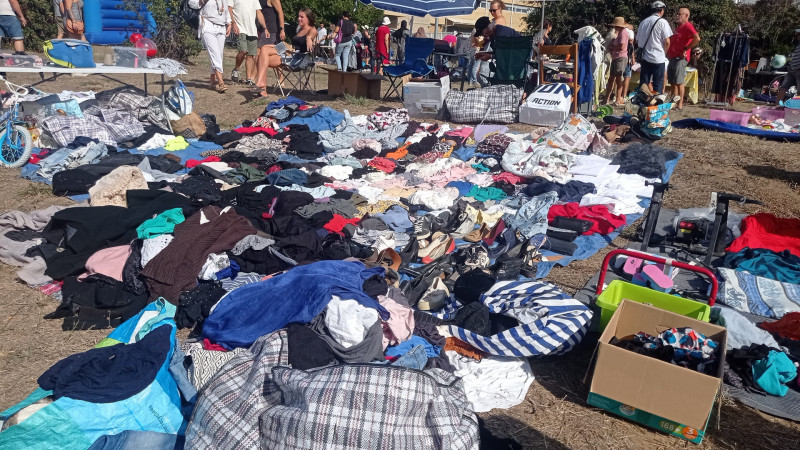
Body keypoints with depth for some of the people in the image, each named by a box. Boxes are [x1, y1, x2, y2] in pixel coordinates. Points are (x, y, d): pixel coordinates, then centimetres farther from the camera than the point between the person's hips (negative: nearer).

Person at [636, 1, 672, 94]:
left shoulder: (643, 22, 9)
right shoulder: (662, 22, -7)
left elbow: (637, 41, 13)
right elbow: (667, 41, -11)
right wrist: (664, 53, 6)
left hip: (645, 57, 5)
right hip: (658, 58, -5)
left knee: (643, 83, 9)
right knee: (658, 84, 1)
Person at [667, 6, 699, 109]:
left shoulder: (687, 26, -9)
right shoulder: (679, 26, 20)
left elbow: (697, 38, -24)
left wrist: (686, 49, -19)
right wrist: (669, 52, 17)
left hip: (680, 58, -10)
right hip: (672, 57, 10)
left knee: (679, 82, -10)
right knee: (672, 82, 12)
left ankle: (680, 104, -9)